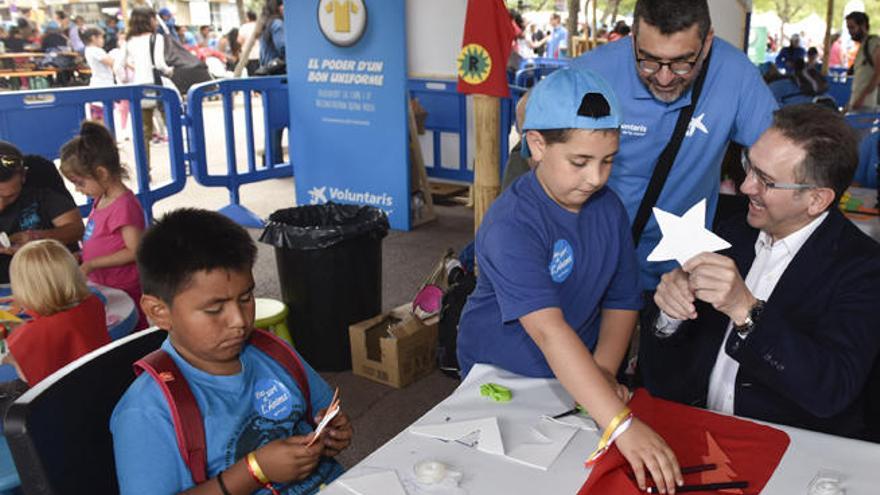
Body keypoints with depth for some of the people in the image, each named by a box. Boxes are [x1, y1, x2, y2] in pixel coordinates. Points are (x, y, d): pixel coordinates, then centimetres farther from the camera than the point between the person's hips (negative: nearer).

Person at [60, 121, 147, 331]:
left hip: (122, 290, -9)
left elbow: (134, 251, -21)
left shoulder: (124, 205, -20)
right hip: (102, 287, 9)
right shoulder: (100, 200, 9)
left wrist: (91, 264, -19)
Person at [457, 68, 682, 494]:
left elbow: (622, 300, 0)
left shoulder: (608, 208, -5)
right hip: (500, 378, -4)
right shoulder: (511, 224, -27)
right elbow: (549, 331, -36)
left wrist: (604, 370, -16)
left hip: (576, 379, 4)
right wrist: (621, 424, -41)